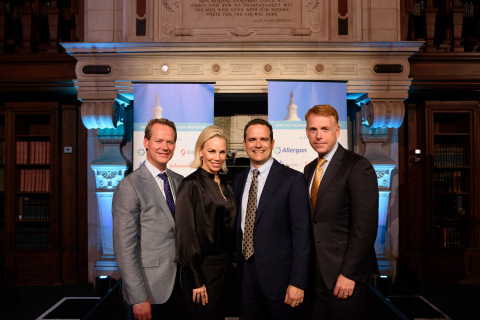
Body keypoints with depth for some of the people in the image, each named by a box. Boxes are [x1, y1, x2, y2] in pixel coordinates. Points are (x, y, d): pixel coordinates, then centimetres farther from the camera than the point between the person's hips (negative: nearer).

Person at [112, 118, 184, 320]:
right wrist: (138, 298, -16)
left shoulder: (179, 181, 6)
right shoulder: (130, 186, -14)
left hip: (176, 285, 6)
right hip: (147, 289, -6)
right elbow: (124, 249, -16)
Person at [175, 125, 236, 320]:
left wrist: (228, 265, 11)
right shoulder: (191, 185, -14)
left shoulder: (225, 186, 9)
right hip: (203, 269, -7)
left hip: (225, 267, 7)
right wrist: (196, 280, -17)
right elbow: (186, 233, -17)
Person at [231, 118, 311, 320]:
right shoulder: (239, 180, 8)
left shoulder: (293, 179, -10)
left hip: (278, 273, -5)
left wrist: (297, 282, -15)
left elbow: (301, 233, -12)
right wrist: (238, 267, 8)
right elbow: (239, 226, 12)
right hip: (246, 273, 5)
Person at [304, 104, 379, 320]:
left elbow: (365, 227, -17)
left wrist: (349, 274, -17)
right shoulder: (309, 169, 10)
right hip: (317, 273, 6)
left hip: (345, 273, -6)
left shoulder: (358, 167, -13)